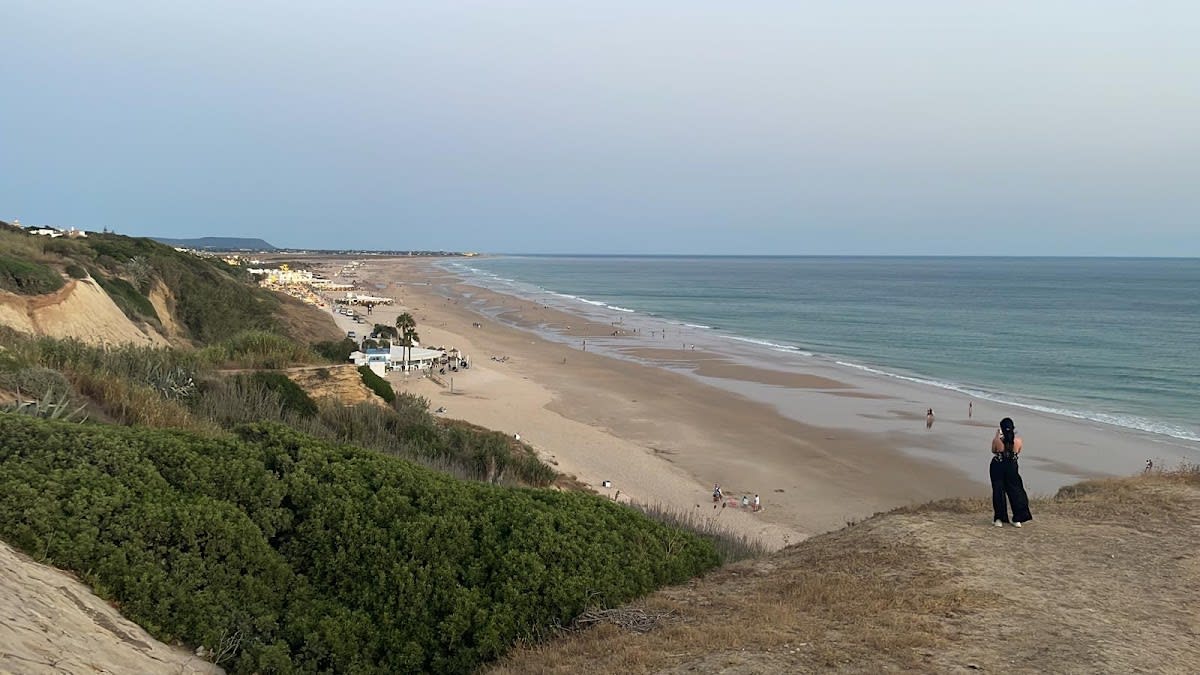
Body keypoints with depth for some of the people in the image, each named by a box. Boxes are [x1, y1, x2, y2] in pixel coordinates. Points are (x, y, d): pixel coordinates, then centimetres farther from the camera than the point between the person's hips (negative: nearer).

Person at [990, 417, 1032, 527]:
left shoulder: (997, 440, -20)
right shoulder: (1018, 441, -15)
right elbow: (1018, 452, 6)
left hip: (997, 467, -2)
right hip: (1012, 468, 2)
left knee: (998, 491, 9)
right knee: (1015, 491, 13)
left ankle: (999, 519, 10)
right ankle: (1018, 519, 16)